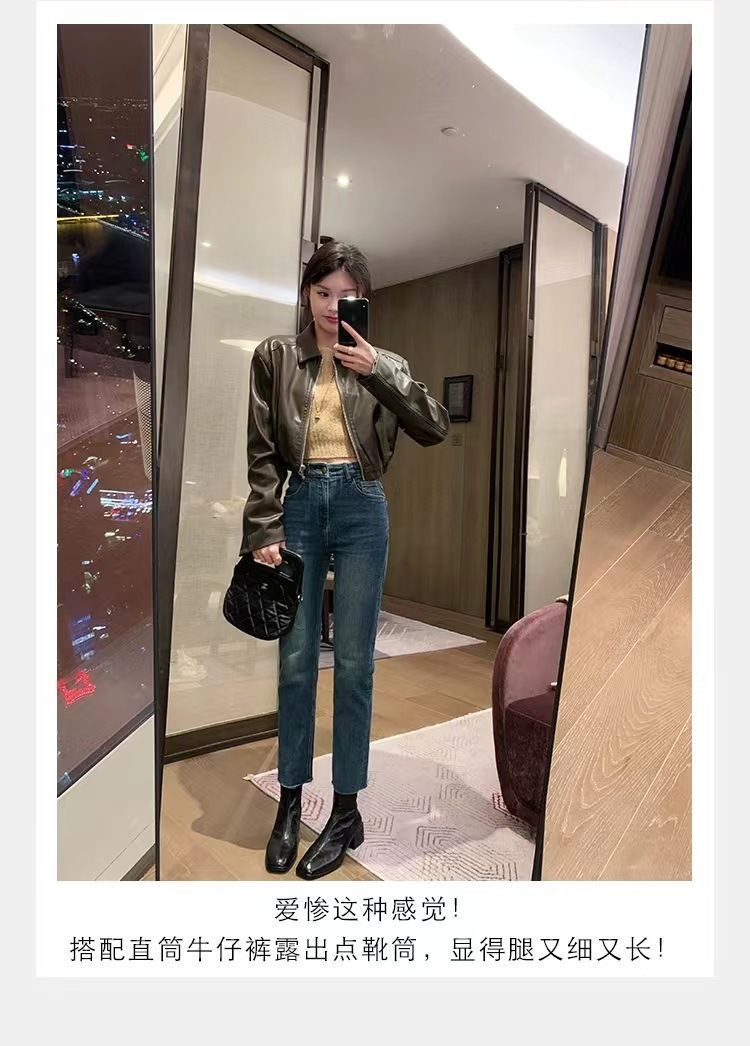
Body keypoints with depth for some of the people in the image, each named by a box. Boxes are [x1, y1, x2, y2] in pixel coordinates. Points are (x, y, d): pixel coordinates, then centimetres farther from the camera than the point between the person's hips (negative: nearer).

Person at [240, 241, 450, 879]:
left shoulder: (382, 364, 7)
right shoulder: (275, 356, 7)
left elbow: (435, 429, -4)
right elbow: (262, 452, 3)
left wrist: (380, 370, -12)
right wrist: (264, 531, -4)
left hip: (361, 510, 0)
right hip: (301, 507, 1)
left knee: (353, 661, 2)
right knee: (296, 659, 5)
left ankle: (347, 812, 17)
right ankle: (290, 801, 23)